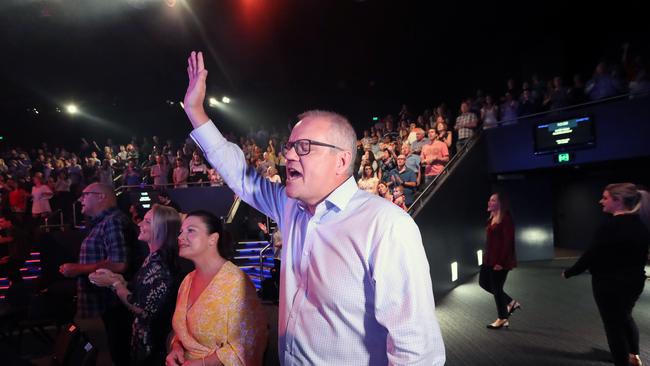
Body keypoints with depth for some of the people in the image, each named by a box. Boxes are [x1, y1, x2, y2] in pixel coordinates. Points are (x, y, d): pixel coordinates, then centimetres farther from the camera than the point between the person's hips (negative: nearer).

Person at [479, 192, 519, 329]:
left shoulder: (506, 219, -16)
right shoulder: (492, 218, 10)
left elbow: (508, 242, -19)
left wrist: (501, 262, -19)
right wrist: (486, 256, 10)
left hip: (500, 261, -9)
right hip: (490, 259, 9)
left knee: (496, 288, 3)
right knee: (483, 282, 14)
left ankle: (502, 318, 23)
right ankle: (511, 302, 30)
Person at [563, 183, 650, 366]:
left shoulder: (611, 226, -23)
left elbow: (591, 255, -20)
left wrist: (569, 272, -8)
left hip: (609, 282, -8)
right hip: (635, 280, 8)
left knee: (613, 324, 7)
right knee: (625, 316, 29)